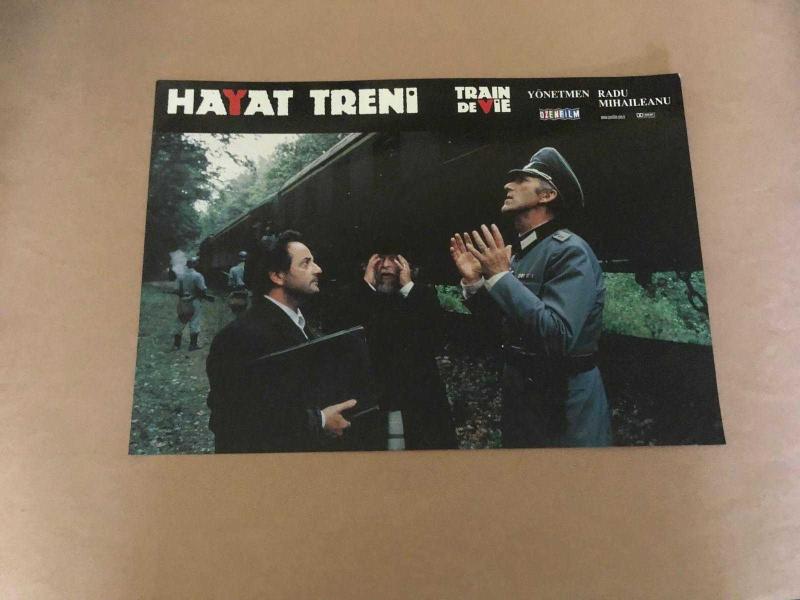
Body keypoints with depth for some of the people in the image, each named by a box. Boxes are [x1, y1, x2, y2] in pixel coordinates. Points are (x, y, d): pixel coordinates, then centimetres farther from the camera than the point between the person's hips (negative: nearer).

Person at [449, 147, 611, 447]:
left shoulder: (570, 251, -19)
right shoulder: (516, 252, 4)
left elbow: (558, 337, -32)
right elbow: (487, 312, 11)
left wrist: (501, 276, -28)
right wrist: (474, 280, -7)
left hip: (564, 401, -7)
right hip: (519, 387, 7)